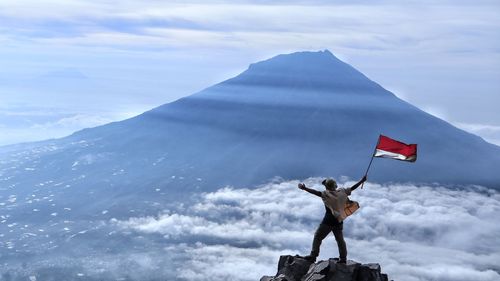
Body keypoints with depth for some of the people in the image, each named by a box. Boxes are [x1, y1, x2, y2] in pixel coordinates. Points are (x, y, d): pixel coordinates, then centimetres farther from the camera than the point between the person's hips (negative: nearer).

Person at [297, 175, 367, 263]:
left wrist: (305, 188, -35)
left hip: (328, 221, -6)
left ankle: (313, 255, -3)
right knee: (340, 239, 17)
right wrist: (362, 181, 20)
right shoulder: (341, 192, 3)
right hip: (339, 221, 6)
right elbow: (352, 188, 11)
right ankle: (343, 258, 21)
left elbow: (316, 192, -26)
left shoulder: (326, 194, -13)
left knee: (317, 237, 2)